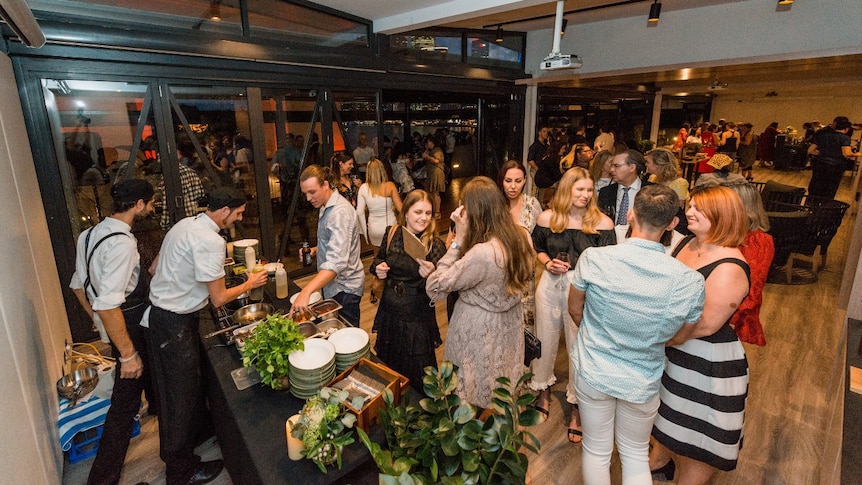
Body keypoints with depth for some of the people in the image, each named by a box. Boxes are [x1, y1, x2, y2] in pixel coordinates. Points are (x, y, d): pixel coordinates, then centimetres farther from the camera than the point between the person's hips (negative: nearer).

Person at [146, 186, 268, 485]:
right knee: (182, 395, 5)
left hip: (159, 312, 9)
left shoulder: (185, 224, 6)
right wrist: (250, 284, -5)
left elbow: (155, 267, 15)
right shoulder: (211, 241, -24)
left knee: (188, 385, 24)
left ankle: (194, 434, 45)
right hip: (175, 325, -9)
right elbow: (219, 299, -20)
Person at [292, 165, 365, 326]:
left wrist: (306, 292, -47)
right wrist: (315, 250, 2)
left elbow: (336, 262, -37)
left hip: (344, 288, -9)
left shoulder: (340, 212, -25)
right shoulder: (327, 206, 7)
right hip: (332, 284, 10)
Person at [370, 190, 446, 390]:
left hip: (417, 318, -4)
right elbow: (379, 259, 13)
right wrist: (378, 267, -8)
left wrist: (431, 274, -39)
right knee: (387, 367, 26)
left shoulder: (435, 245, -16)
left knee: (416, 378, 13)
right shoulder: (392, 233, -5)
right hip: (389, 311, 5)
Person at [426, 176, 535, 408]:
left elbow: (434, 287, -27)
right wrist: (464, 240, -3)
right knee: (502, 394, 30)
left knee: (476, 399, 19)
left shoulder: (482, 254, -34)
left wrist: (458, 240, -25)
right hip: (509, 322, 8)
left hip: (479, 331, -7)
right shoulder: (520, 236, -9)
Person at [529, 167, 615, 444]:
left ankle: (576, 406, 32)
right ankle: (543, 389, 43)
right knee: (545, 340, 16)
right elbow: (537, 247, 12)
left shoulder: (602, 222, -8)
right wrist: (548, 262, -6)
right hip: (551, 285, 2)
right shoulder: (547, 217, -2)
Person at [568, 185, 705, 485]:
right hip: (642, 382, 1)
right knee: (636, 455, 26)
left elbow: (575, 310, -6)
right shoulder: (690, 282, -21)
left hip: (593, 372, 0)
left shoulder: (593, 258, -22)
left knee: (596, 451, 22)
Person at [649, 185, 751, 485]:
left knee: (698, 432, 14)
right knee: (669, 413, 29)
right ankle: (659, 461, 53)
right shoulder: (686, 243, -2)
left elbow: (705, 325, -26)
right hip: (671, 352, 9)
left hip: (708, 363, -8)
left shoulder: (729, 268, -26)